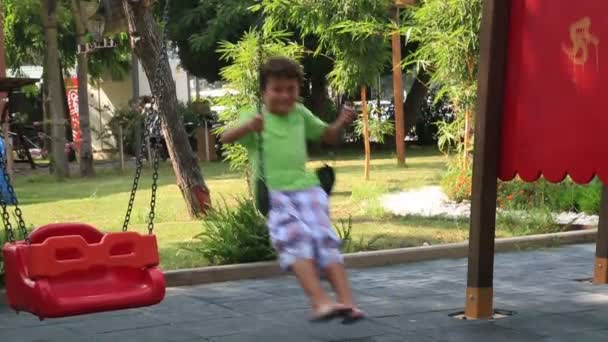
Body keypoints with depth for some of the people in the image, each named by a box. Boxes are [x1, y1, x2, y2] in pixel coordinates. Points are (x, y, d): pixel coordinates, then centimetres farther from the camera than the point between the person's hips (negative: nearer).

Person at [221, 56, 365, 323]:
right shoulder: (255, 118, 6)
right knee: (297, 239, -24)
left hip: (306, 187, 4)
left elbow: (328, 136, 32)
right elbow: (226, 138, -12)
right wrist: (247, 127, -32)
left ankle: (346, 301, -20)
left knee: (324, 237, -13)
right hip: (272, 192, -4)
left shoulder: (300, 114, 18)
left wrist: (342, 123, 10)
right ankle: (320, 301, -35)